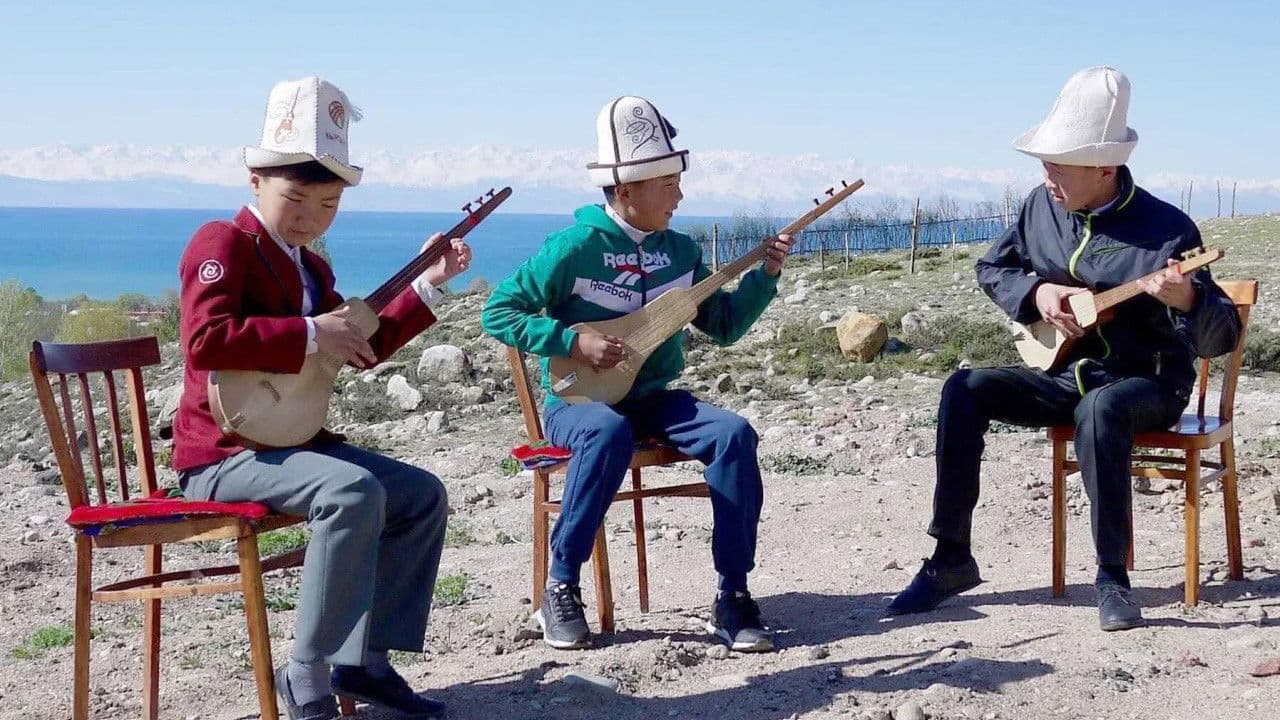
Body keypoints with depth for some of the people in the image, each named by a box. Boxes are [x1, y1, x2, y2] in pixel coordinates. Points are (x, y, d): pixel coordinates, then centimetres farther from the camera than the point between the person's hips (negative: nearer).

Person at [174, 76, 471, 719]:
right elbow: (205, 340, -29)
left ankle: (364, 660, 5)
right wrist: (310, 334, -25)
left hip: (295, 439, 10)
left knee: (423, 495, 3)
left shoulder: (311, 267, 15)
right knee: (354, 491, -32)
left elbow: (362, 348, 23)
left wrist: (427, 284, 17)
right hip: (222, 454, -9)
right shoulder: (223, 243, -12)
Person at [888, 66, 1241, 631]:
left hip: (1147, 383, -5)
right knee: (965, 389, -17)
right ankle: (951, 557, -11)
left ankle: (1112, 577, -29)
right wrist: (1036, 293, -7)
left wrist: (1187, 299, -41)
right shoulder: (1043, 205, -1)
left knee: (1100, 408, -39)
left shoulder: (1166, 229, -17)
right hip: (1065, 375, 6)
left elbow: (1222, 338, -17)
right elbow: (991, 268, 15)